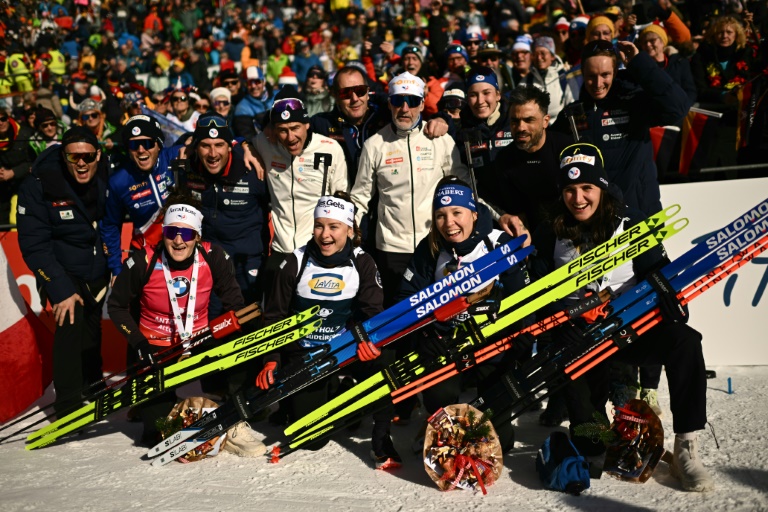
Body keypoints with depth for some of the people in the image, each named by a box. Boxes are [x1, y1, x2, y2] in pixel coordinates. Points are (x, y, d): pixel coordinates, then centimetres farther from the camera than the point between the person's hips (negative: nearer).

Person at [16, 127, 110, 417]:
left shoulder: (108, 178, -11)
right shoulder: (38, 186, -22)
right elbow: (34, 245, -20)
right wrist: (60, 289, -26)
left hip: (98, 269, 4)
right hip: (62, 270, -4)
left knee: (92, 327, 14)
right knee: (71, 321, -19)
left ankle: (92, 386, 38)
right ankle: (67, 404, -7)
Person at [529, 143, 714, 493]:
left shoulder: (630, 223, 1)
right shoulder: (550, 234, 5)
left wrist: (672, 314, -18)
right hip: (579, 335, 1)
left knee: (684, 342, -28)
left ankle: (686, 448, -22)